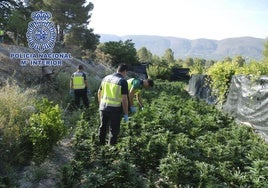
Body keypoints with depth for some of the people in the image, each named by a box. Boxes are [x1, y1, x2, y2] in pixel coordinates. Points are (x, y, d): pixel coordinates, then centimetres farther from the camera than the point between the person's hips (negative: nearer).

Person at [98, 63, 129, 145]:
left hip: (103, 108, 6)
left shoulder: (106, 78, 6)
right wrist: (126, 114, -9)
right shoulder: (123, 81, -12)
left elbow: (99, 93, 13)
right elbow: (124, 99, -16)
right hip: (115, 110, -5)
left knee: (103, 128, 21)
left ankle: (101, 145, 34)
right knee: (114, 130, 9)